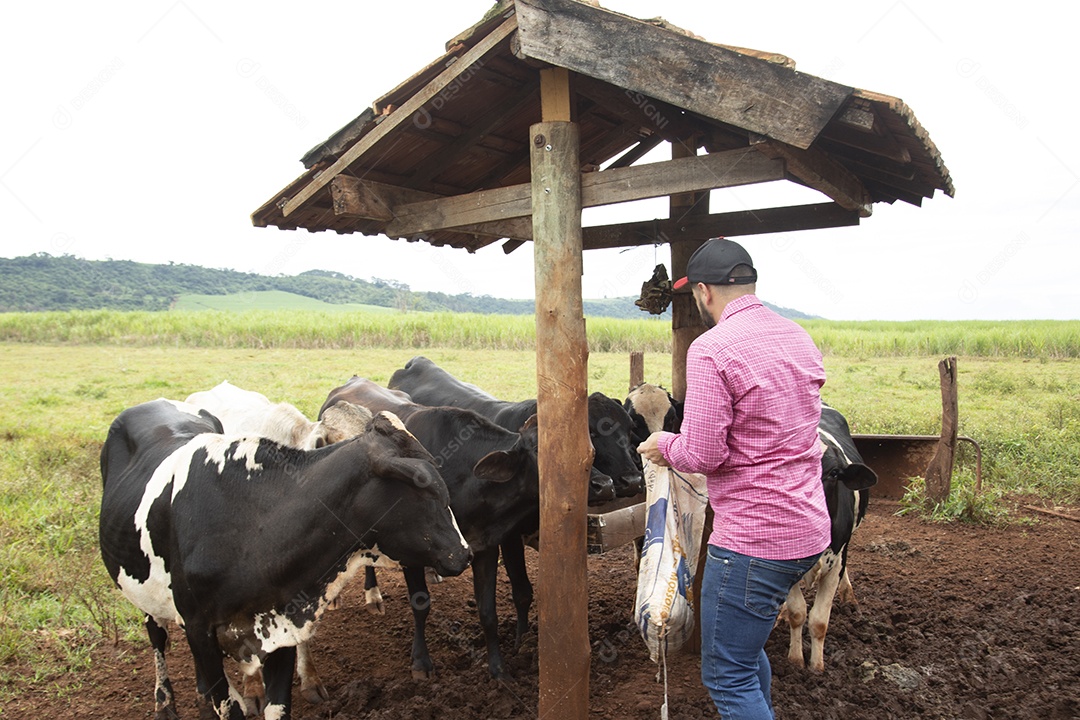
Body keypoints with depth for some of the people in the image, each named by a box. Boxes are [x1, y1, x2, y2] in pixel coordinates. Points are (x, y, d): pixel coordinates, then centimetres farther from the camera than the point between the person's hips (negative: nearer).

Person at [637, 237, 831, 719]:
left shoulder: (711, 348, -18)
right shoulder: (798, 337, 9)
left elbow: (703, 455, -22)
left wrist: (666, 445, 0)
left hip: (752, 539, -9)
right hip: (809, 530, 9)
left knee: (727, 676, 5)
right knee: (745, 640, 28)